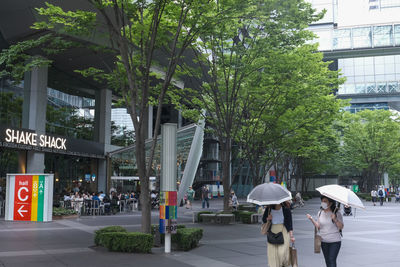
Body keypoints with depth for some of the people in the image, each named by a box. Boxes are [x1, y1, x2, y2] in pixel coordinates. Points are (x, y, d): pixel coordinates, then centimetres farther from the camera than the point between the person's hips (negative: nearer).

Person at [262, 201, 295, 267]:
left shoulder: (286, 210, -8)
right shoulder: (268, 209, -2)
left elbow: (290, 223, -3)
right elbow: (263, 219, 13)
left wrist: (291, 236, -8)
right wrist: (268, 219, -10)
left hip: (283, 230, -2)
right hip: (273, 231, 3)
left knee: (282, 251, -10)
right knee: (272, 251, -2)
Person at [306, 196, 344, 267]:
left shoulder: (337, 213, -8)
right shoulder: (320, 213, 4)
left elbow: (341, 227, -9)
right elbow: (318, 227, 7)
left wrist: (335, 219, -24)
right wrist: (311, 219, -4)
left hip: (335, 241, -5)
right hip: (324, 241, 5)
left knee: (332, 260, -11)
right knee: (327, 261, 13)